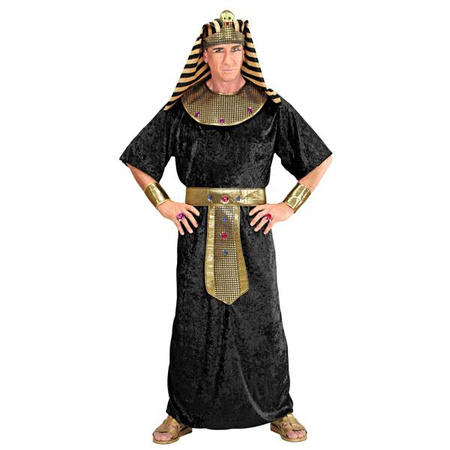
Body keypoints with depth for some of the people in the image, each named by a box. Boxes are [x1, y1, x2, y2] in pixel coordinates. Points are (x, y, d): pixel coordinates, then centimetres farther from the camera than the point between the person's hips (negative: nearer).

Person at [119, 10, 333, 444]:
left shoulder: (271, 108, 2)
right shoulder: (180, 110, 4)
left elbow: (319, 159, 7)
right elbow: (138, 160, 13)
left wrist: (290, 205, 0)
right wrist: (162, 203, 3)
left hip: (252, 229, 0)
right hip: (198, 229, 1)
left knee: (260, 318, 5)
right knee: (193, 319, 6)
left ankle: (277, 410, 23)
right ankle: (183, 412, 21)